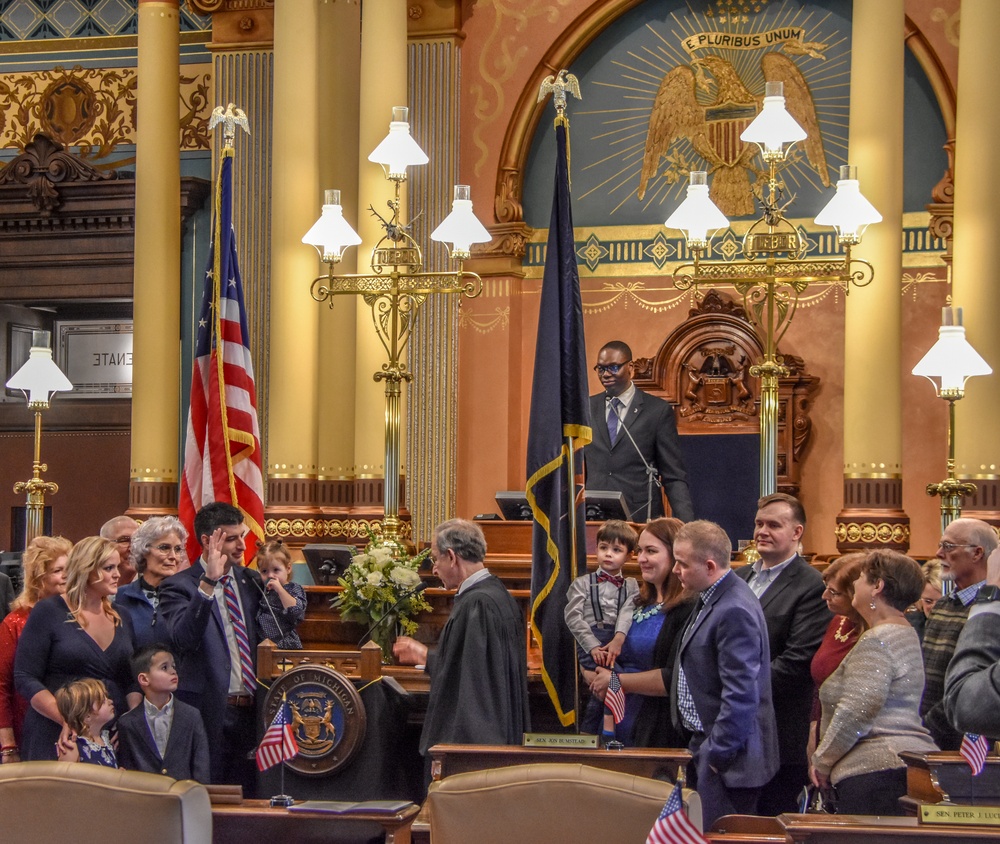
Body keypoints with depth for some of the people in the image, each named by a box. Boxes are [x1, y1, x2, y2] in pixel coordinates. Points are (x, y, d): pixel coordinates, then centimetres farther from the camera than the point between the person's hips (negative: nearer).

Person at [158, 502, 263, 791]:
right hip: (210, 711, -5)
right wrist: (209, 582, -27)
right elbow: (183, 639, -22)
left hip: (250, 713, 5)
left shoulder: (251, 581, 14)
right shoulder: (179, 586, -3)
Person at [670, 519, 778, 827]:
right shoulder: (710, 599, 11)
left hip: (728, 756, -10)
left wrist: (716, 755, -19)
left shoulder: (734, 612, -22)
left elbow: (741, 694, -25)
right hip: (705, 743, 10)